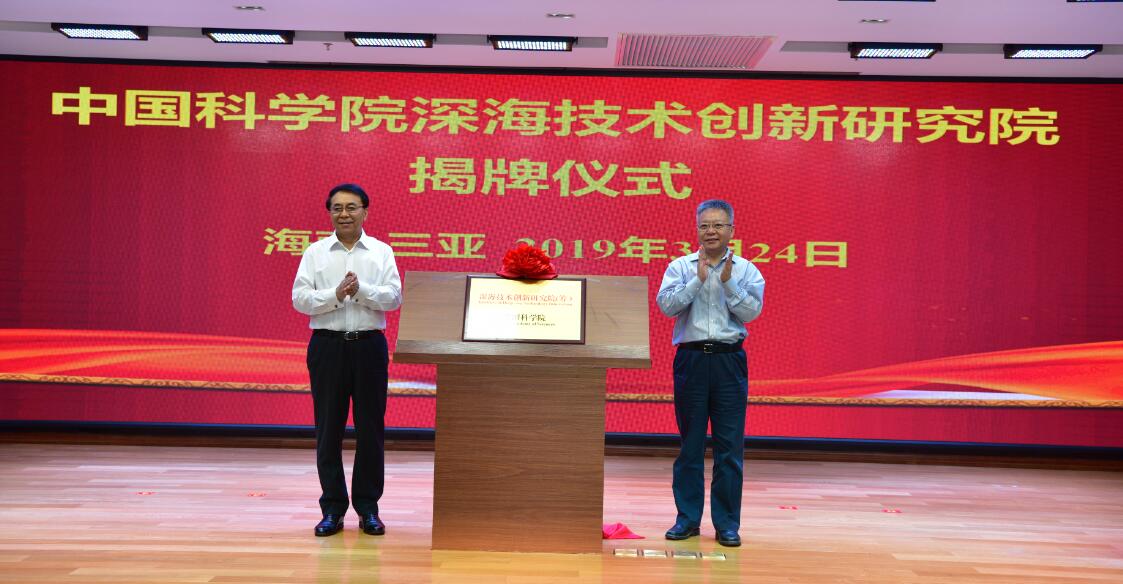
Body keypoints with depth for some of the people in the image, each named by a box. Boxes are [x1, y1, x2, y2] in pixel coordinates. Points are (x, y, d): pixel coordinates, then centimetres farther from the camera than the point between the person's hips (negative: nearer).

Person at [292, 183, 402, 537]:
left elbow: (394, 297, -4)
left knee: (371, 427, 3)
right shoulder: (315, 253, 7)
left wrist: (361, 289, -18)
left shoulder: (381, 252, 7)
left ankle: (368, 507, 14)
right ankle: (332, 509, 13)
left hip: (369, 345, 0)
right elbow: (300, 298, -3)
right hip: (328, 345, 0)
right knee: (328, 428, 3)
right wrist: (336, 294, -15)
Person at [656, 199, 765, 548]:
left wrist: (728, 283, -15)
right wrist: (698, 280, -13)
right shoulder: (680, 267, 7)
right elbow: (667, 304, -8)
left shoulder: (745, 270, 7)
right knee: (690, 443, 6)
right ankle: (687, 518, 16)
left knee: (730, 446, 1)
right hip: (691, 359, 0)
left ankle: (727, 524, 9)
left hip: (729, 360, 0)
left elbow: (752, 311, -5)